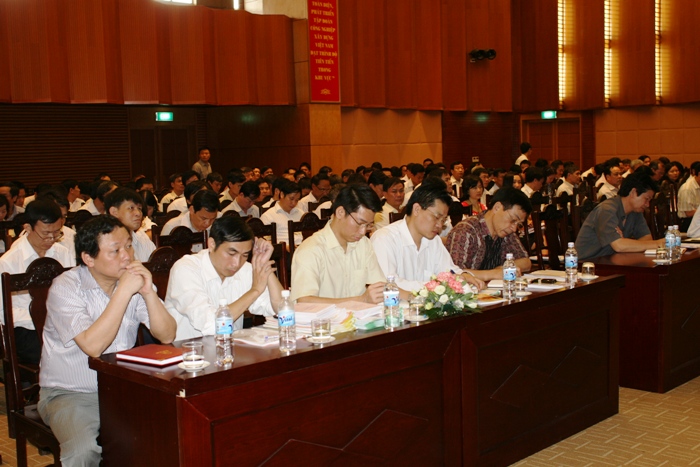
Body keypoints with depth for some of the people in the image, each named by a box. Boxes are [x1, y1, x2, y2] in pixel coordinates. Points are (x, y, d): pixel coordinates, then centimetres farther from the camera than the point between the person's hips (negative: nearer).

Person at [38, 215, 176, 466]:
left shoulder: (135, 280, 0)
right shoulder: (65, 287, -14)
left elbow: (167, 336, -7)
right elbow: (92, 346, -27)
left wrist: (148, 292, -21)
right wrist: (123, 292, -27)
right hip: (70, 394, -4)